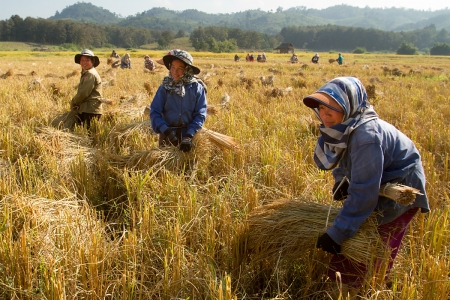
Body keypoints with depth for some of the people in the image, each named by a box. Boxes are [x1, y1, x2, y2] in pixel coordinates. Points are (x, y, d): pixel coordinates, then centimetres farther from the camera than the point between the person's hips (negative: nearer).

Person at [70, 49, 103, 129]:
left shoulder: (90, 74, -14)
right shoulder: (85, 73, 19)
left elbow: (83, 93, -18)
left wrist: (73, 102, -3)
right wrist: (75, 103, 4)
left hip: (91, 111, -10)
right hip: (86, 109, 10)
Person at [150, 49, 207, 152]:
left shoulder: (197, 88, -6)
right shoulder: (164, 88, -4)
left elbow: (200, 114, -8)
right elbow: (154, 112, -7)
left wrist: (189, 135, -19)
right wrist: (165, 130, -21)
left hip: (190, 135, -1)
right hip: (168, 135, 1)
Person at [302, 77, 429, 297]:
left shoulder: (366, 135, -36)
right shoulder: (340, 127, -9)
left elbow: (363, 192, -35)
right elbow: (346, 158, 12)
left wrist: (338, 233, -31)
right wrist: (341, 180, -7)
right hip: (378, 185, 9)